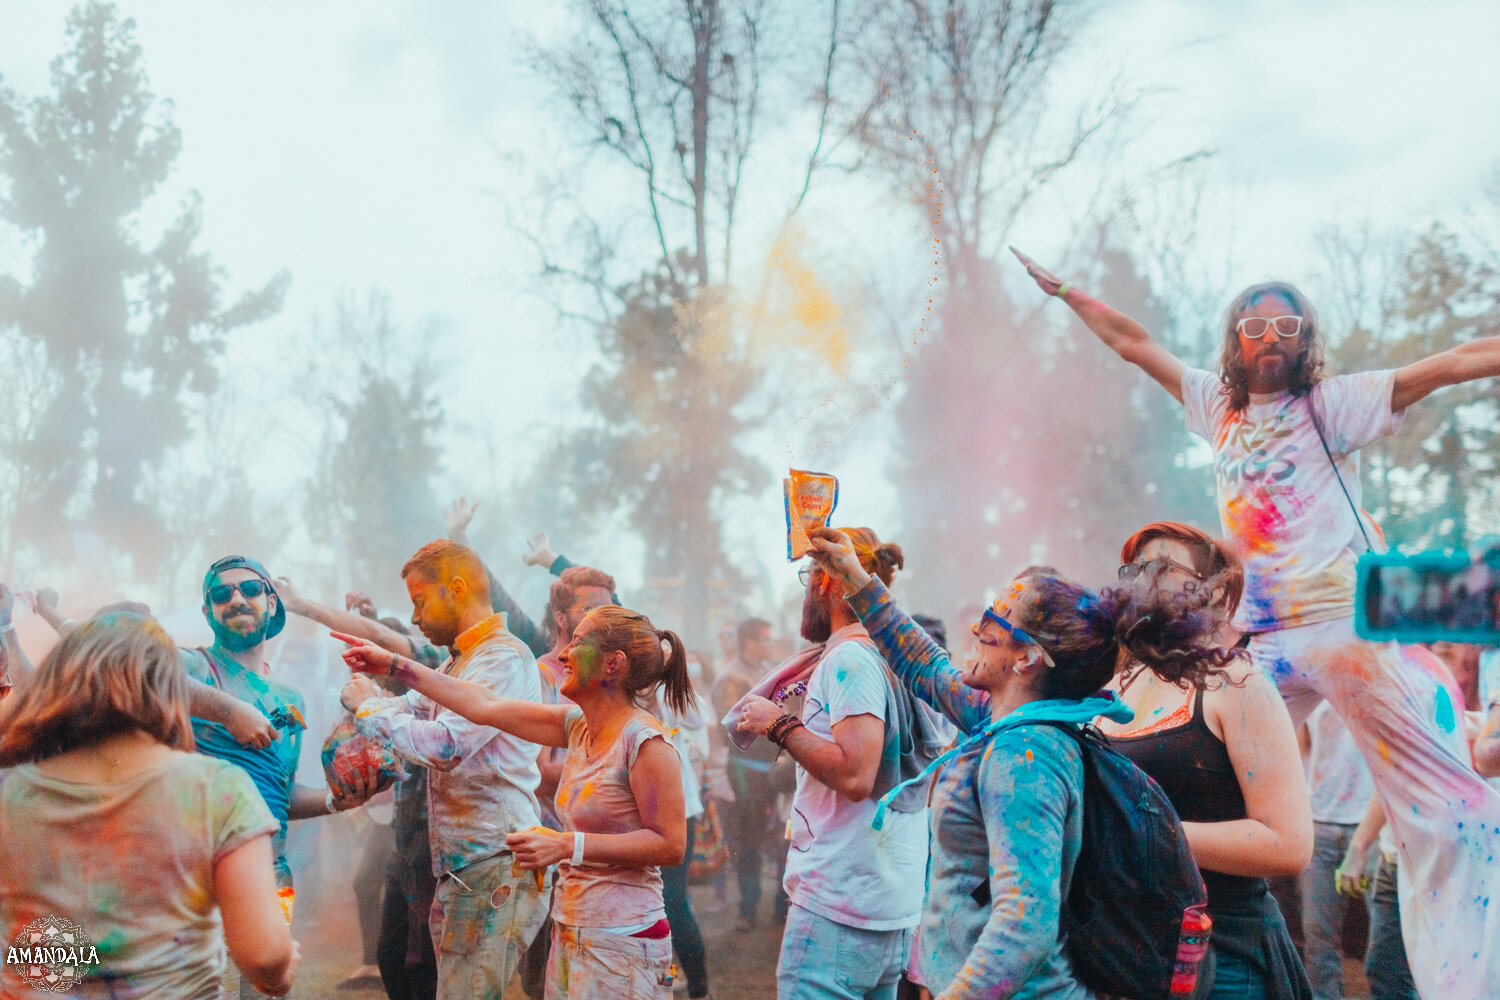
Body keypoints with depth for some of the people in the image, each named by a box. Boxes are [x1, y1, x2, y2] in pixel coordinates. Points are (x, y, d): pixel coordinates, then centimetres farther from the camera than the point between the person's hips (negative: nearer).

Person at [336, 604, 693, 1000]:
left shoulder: (645, 741, -16)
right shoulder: (578, 725, 7)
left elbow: (671, 844, -19)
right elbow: (486, 707, 10)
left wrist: (568, 846, -23)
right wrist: (393, 665, 12)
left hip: (621, 944, -7)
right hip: (570, 934, 7)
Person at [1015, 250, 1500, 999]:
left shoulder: (1332, 404, 2)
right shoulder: (1219, 405, 15)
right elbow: (1132, 342, 24)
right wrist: (1065, 291, 29)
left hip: (1347, 624, -4)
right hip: (1264, 638, 4)